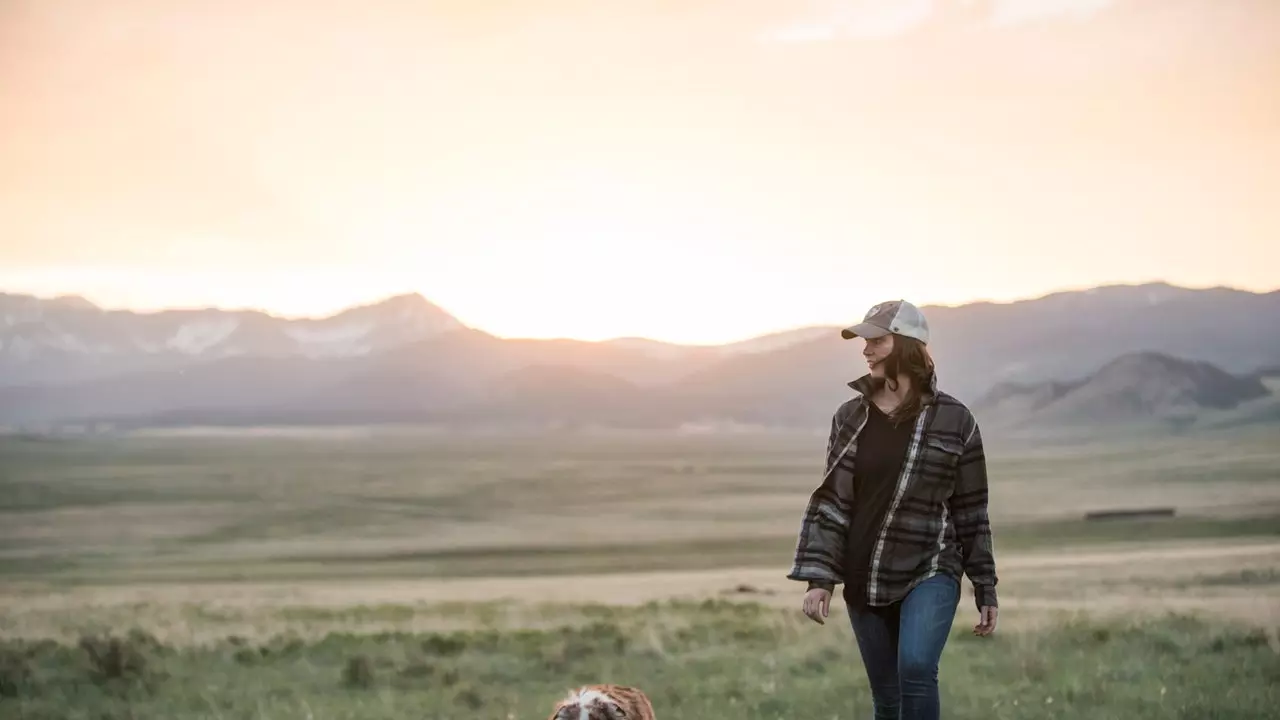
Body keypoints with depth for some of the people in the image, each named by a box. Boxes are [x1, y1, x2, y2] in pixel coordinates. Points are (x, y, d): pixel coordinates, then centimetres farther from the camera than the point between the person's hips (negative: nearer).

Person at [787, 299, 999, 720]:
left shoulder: (953, 420, -4)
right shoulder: (850, 417, 4)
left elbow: (971, 511, 0)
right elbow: (830, 501, 4)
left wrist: (985, 589, 2)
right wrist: (818, 577, -4)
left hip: (930, 572, -4)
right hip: (863, 581, 4)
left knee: (915, 668, -26)